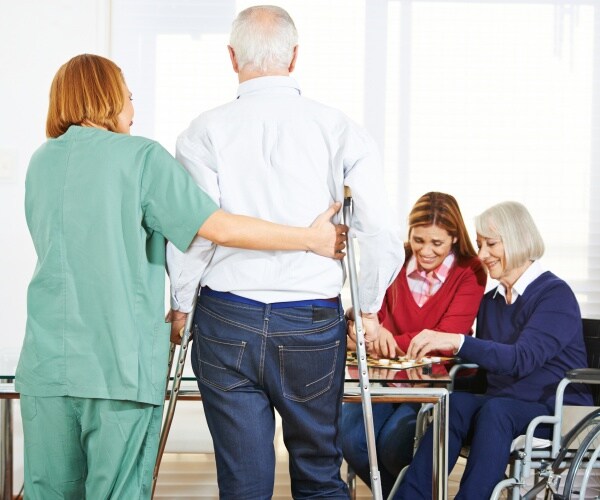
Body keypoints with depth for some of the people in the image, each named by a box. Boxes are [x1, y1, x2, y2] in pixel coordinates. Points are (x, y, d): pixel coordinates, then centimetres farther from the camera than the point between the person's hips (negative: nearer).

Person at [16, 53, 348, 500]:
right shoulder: (141, 157, -4)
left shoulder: (41, 162, 12)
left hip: (47, 362, 5)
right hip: (122, 364, -5)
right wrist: (311, 238, -2)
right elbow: (219, 228, -11)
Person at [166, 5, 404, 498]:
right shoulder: (340, 130, 0)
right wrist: (368, 310, 11)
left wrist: (180, 308, 7)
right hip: (313, 327, 1)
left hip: (226, 322, 0)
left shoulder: (205, 132, -3)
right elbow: (381, 234, -4)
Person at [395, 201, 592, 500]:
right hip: (499, 403, 5)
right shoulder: (490, 302, 17)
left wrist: (456, 341, -31)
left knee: (495, 410, -36)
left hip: (557, 411, -5)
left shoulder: (556, 294, -6)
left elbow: (522, 359, -21)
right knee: (457, 403, -27)